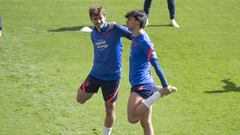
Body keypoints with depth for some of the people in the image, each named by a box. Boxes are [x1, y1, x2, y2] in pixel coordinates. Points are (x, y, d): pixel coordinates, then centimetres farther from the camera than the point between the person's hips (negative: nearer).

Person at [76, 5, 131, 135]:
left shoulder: (115, 29, -15)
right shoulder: (93, 34, 3)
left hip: (112, 76, -5)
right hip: (96, 73, 5)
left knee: (109, 108, 6)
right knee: (80, 99, 7)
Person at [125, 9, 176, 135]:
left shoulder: (144, 41, -16)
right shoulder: (135, 37, 9)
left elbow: (156, 64, -18)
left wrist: (165, 86, -19)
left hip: (142, 85, -9)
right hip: (139, 84, 9)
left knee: (132, 118, -17)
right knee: (146, 124, 10)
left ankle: (159, 93, -10)